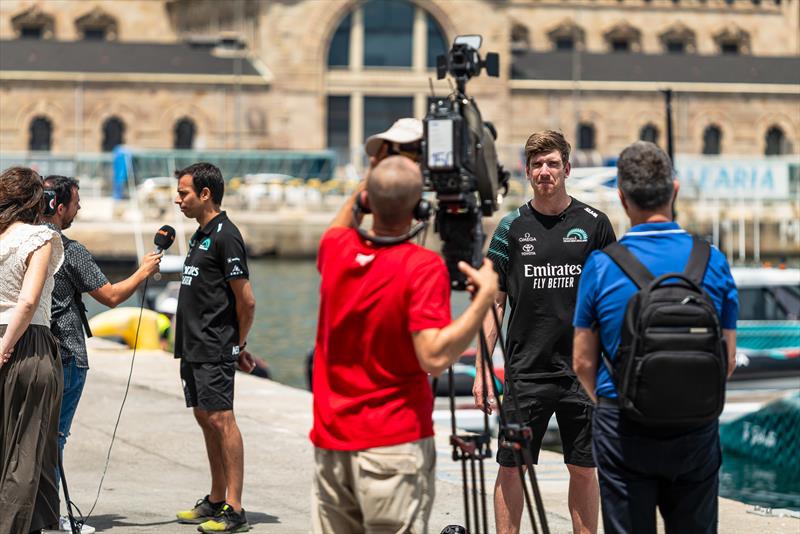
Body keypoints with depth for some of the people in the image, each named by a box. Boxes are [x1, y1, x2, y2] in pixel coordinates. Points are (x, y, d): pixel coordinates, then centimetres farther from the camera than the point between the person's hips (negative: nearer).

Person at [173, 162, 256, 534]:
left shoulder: (225, 236, -14)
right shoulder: (200, 235, 16)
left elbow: (246, 301, -14)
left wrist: (239, 344, -3)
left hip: (215, 349, -10)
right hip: (193, 347, 10)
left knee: (220, 419, -10)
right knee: (205, 418, 12)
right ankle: (216, 500, 20)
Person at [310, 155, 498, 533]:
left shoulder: (336, 250, 3)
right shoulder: (423, 267, -14)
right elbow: (434, 356, -23)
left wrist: (367, 186, 27)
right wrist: (485, 296, -17)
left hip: (329, 445, 5)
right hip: (395, 445, -5)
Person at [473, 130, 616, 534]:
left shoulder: (593, 224, 2)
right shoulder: (512, 227, 3)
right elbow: (494, 301, 5)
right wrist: (482, 370, -2)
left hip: (581, 370, 0)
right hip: (525, 373, 0)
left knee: (583, 469, 6)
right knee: (512, 467, 3)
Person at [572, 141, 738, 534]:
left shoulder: (601, 265, -8)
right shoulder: (713, 262, -3)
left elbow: (583, 362, -1)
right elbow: (728, 361, 3)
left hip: (624, 428, -1)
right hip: (697, 428, 1)